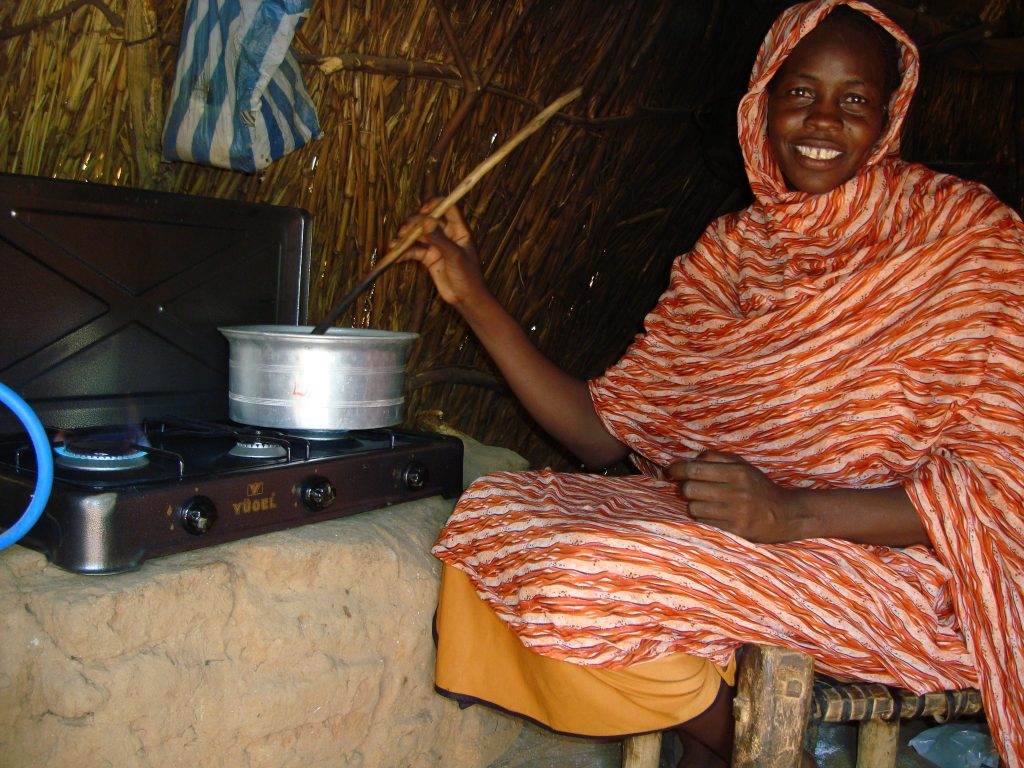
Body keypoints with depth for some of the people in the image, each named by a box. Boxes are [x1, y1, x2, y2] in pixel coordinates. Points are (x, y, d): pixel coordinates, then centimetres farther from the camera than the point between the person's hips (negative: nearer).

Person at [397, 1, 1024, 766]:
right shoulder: (732, 251, 9)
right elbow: (605, 428, 5)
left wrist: (792, 512, -26)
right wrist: (475, 298, -1)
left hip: (889, 558, -6)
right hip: (720, 538, 6)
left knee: (597, 577, -28)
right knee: (491, 515, -11)